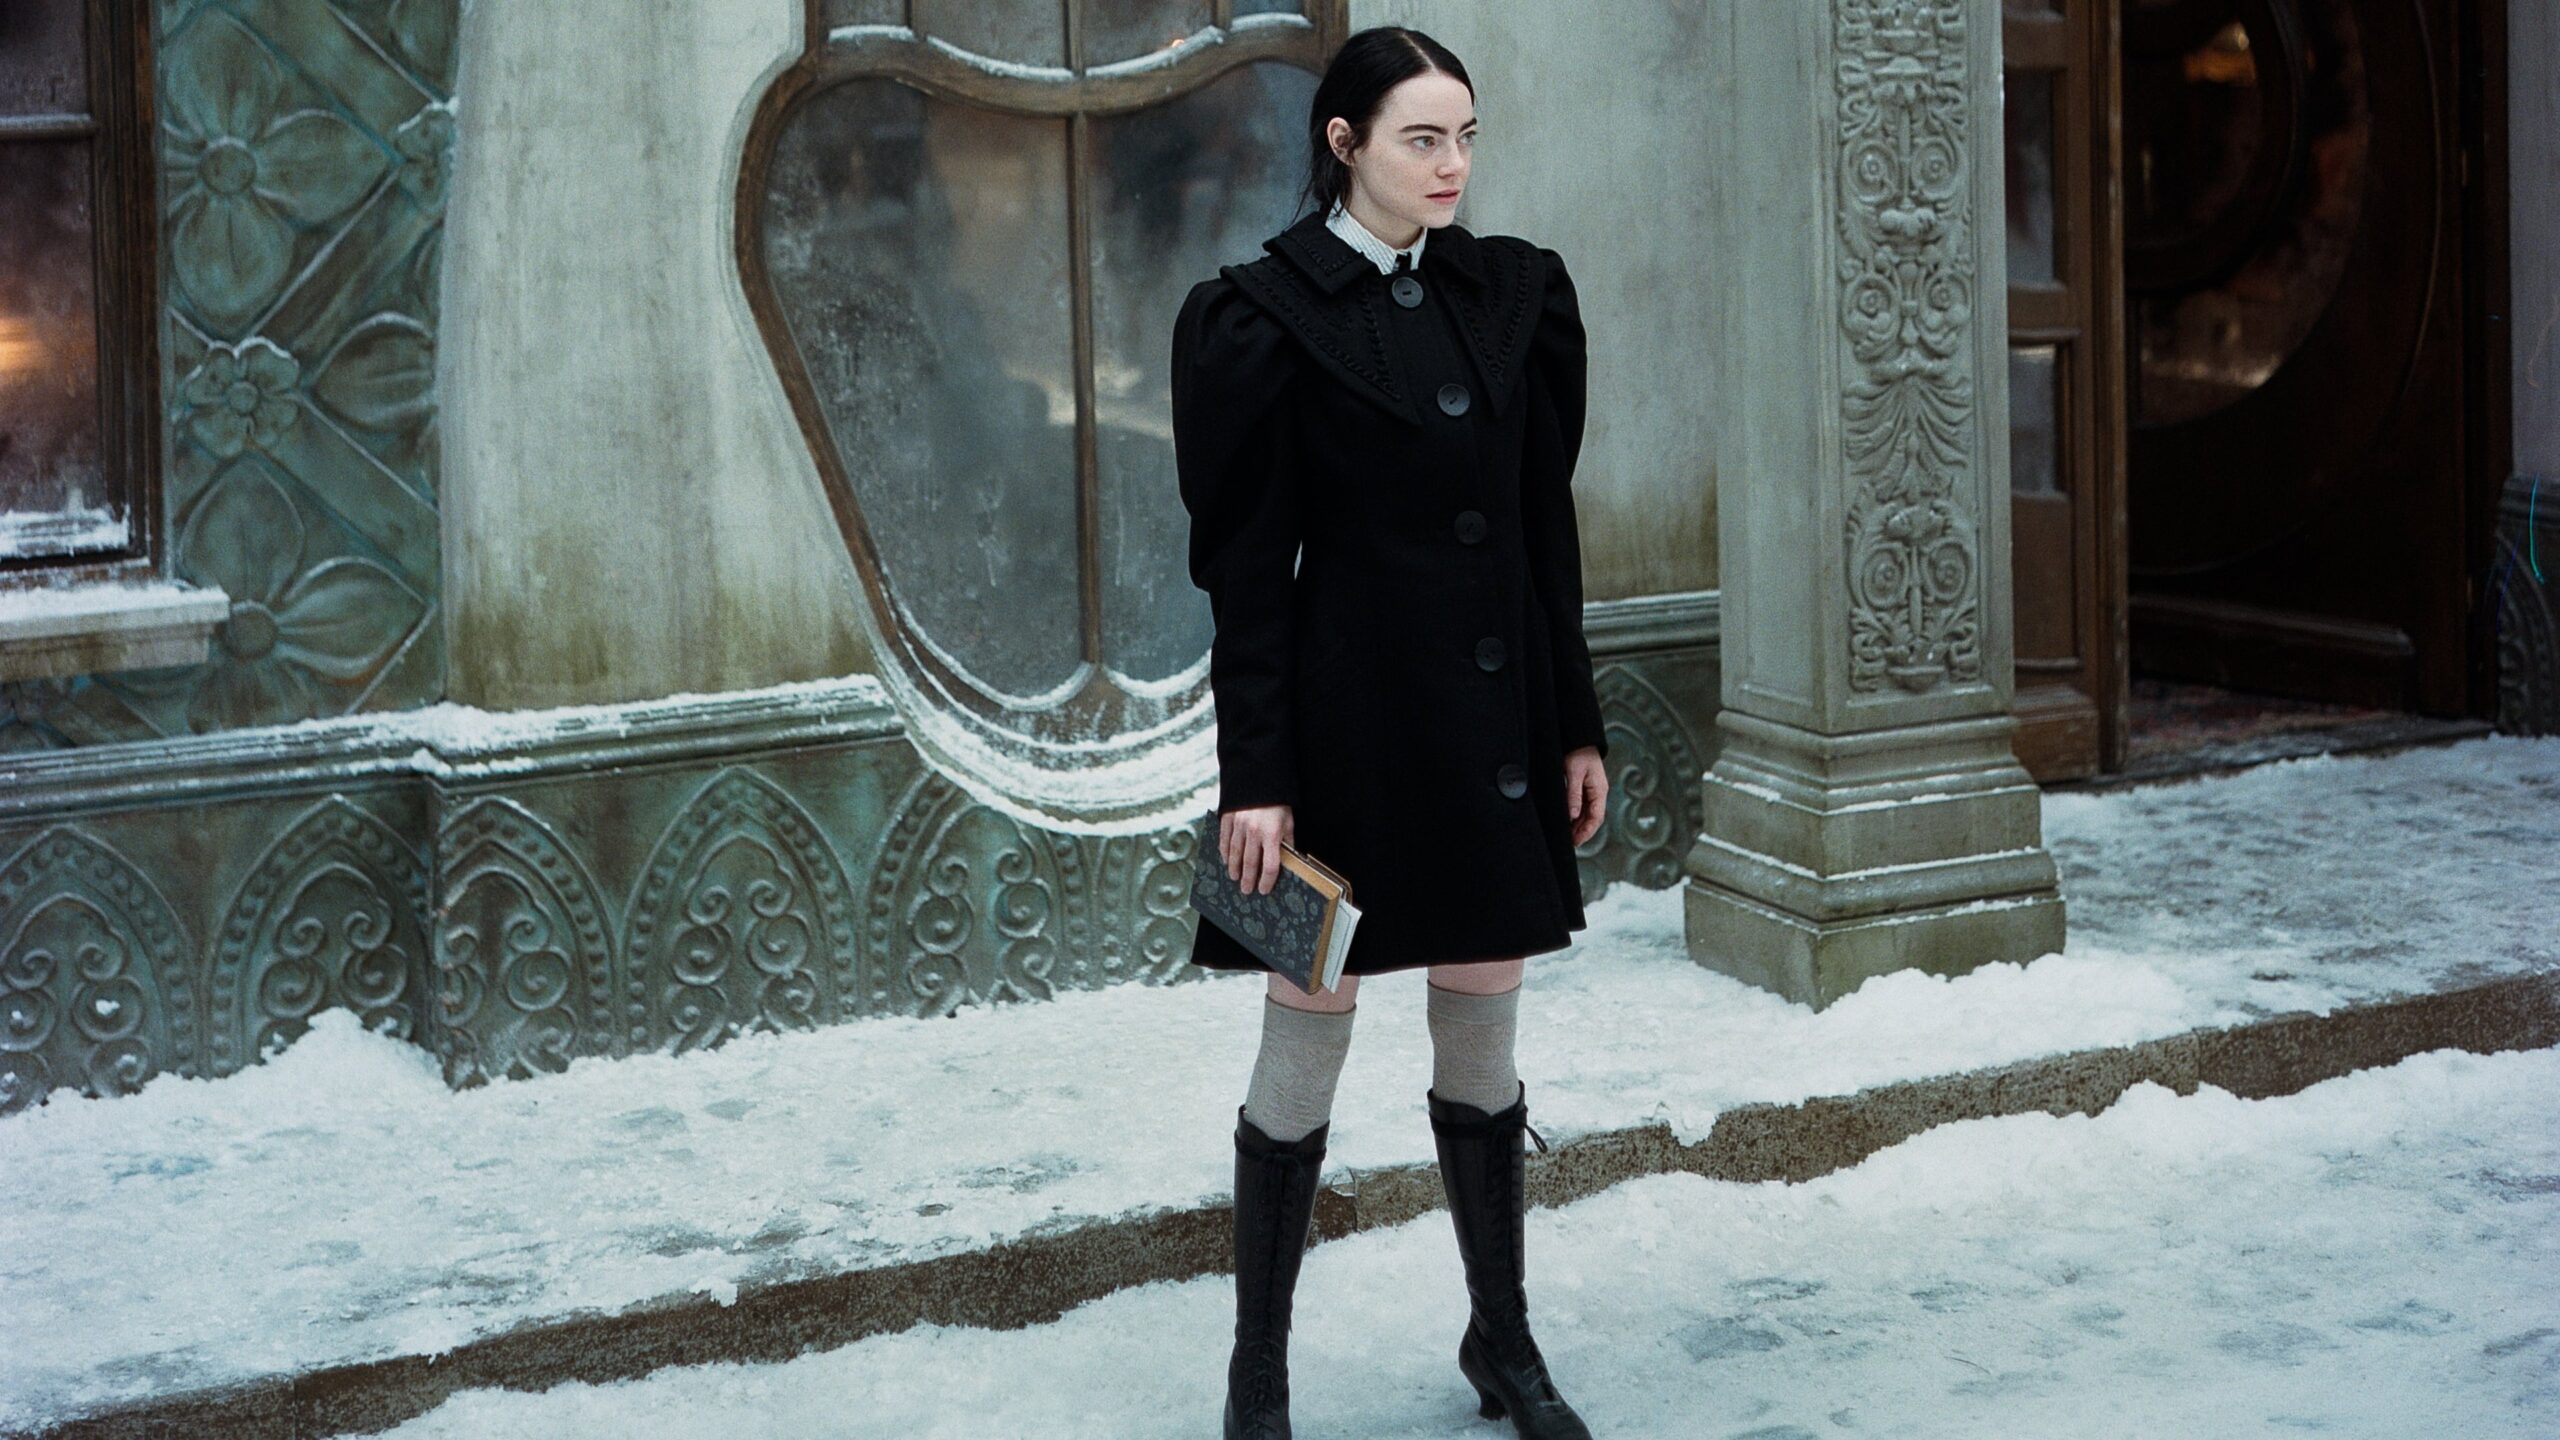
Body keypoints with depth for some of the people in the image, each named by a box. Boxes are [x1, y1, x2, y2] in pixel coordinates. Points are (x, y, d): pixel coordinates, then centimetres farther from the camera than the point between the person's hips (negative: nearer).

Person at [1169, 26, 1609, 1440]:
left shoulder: (1514, 293, 6)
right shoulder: (1267, 313, -8)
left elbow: (1547, 525, 10)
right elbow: (1247, 566, -9)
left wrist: (1576, 725, 9)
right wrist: (1254, 776, -12)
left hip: (1494, 723, 5)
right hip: (1347, 721, -5)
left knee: (1482, 1045, 14)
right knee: (1303, 1053, 4)